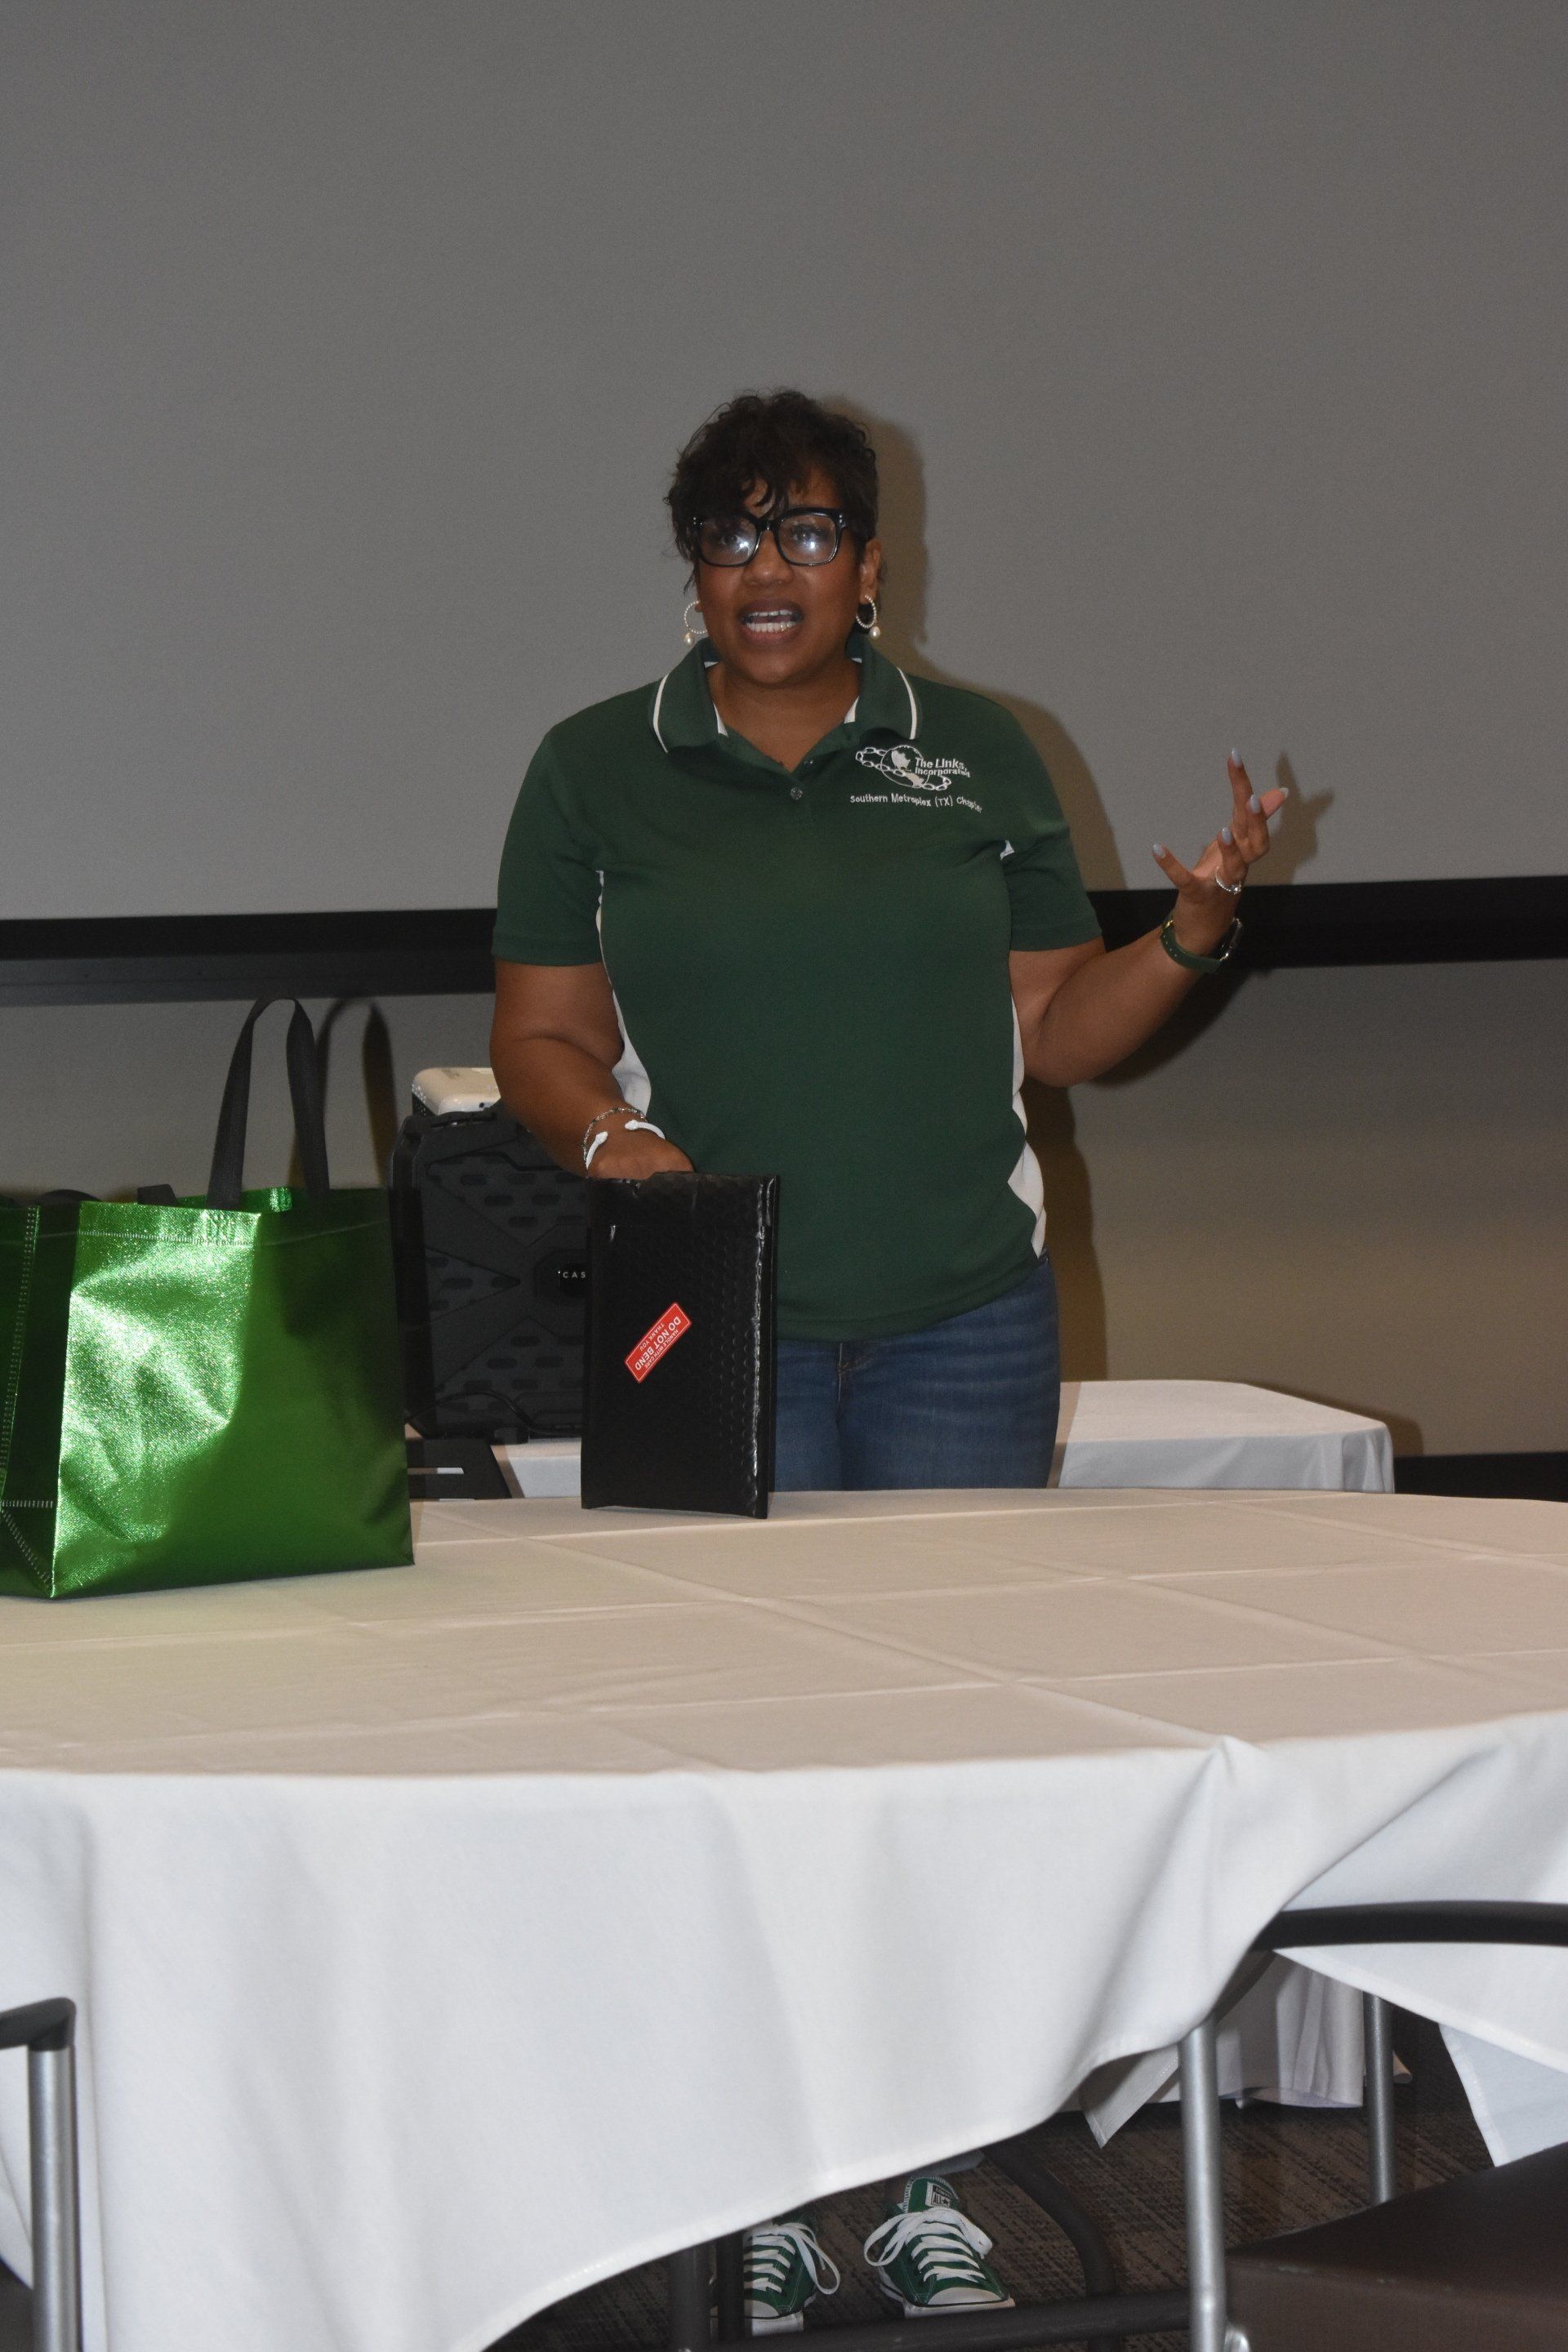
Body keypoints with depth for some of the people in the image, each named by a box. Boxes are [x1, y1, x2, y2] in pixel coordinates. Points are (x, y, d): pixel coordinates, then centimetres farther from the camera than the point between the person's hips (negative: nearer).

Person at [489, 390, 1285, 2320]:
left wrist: (1193, 930, -5)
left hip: (964, 1323, 1)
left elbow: (1059, 1030, 11)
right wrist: (605, 1132, -14)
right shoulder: (597, 772, 6)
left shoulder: (979, 757, 10)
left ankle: (932, 2181, 9)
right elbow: (538, 1033, 6)